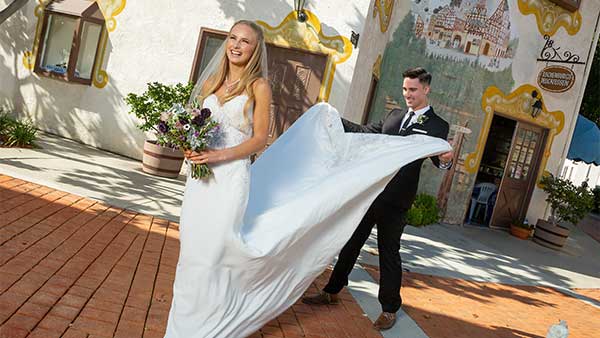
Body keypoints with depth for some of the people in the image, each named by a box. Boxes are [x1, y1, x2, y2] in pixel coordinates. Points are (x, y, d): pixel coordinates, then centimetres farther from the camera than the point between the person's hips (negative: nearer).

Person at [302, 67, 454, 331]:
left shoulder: (437, 126, -2)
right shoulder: (393, 116, 14)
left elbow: (439, 159, -11)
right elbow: (364, 132, 19)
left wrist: (445, 160, -34)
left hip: (395, 201, -5)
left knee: (389, 252, 5)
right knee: (351, 243, 14)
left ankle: (389, 309, 21)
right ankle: (332, 292, 30)